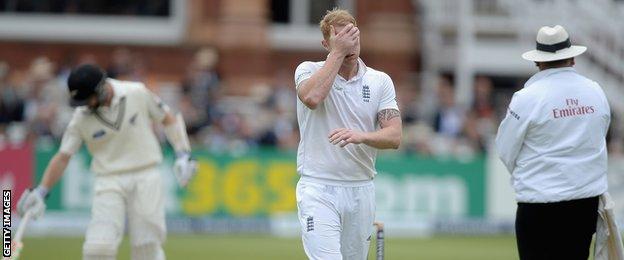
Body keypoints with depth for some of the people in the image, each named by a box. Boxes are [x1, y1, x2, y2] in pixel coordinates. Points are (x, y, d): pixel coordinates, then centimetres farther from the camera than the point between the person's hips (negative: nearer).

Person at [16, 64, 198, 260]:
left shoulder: (137, 93, -6)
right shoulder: (81, 117, -5)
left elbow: (169, 119, 6)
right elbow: (62, 157, -3)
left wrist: (183, 155, -3)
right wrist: (40, 192, -13)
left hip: (145, 177, 0)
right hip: (109, 183, 0)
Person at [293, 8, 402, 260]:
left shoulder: (380, 81, 6)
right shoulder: (309, 70, 1)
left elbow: (394, 137, -4)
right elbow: (312, 97, -24)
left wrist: (360, 136, -24)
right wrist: (338, 52, -18)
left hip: (361, 191, 4)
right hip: (319, 190, -4)